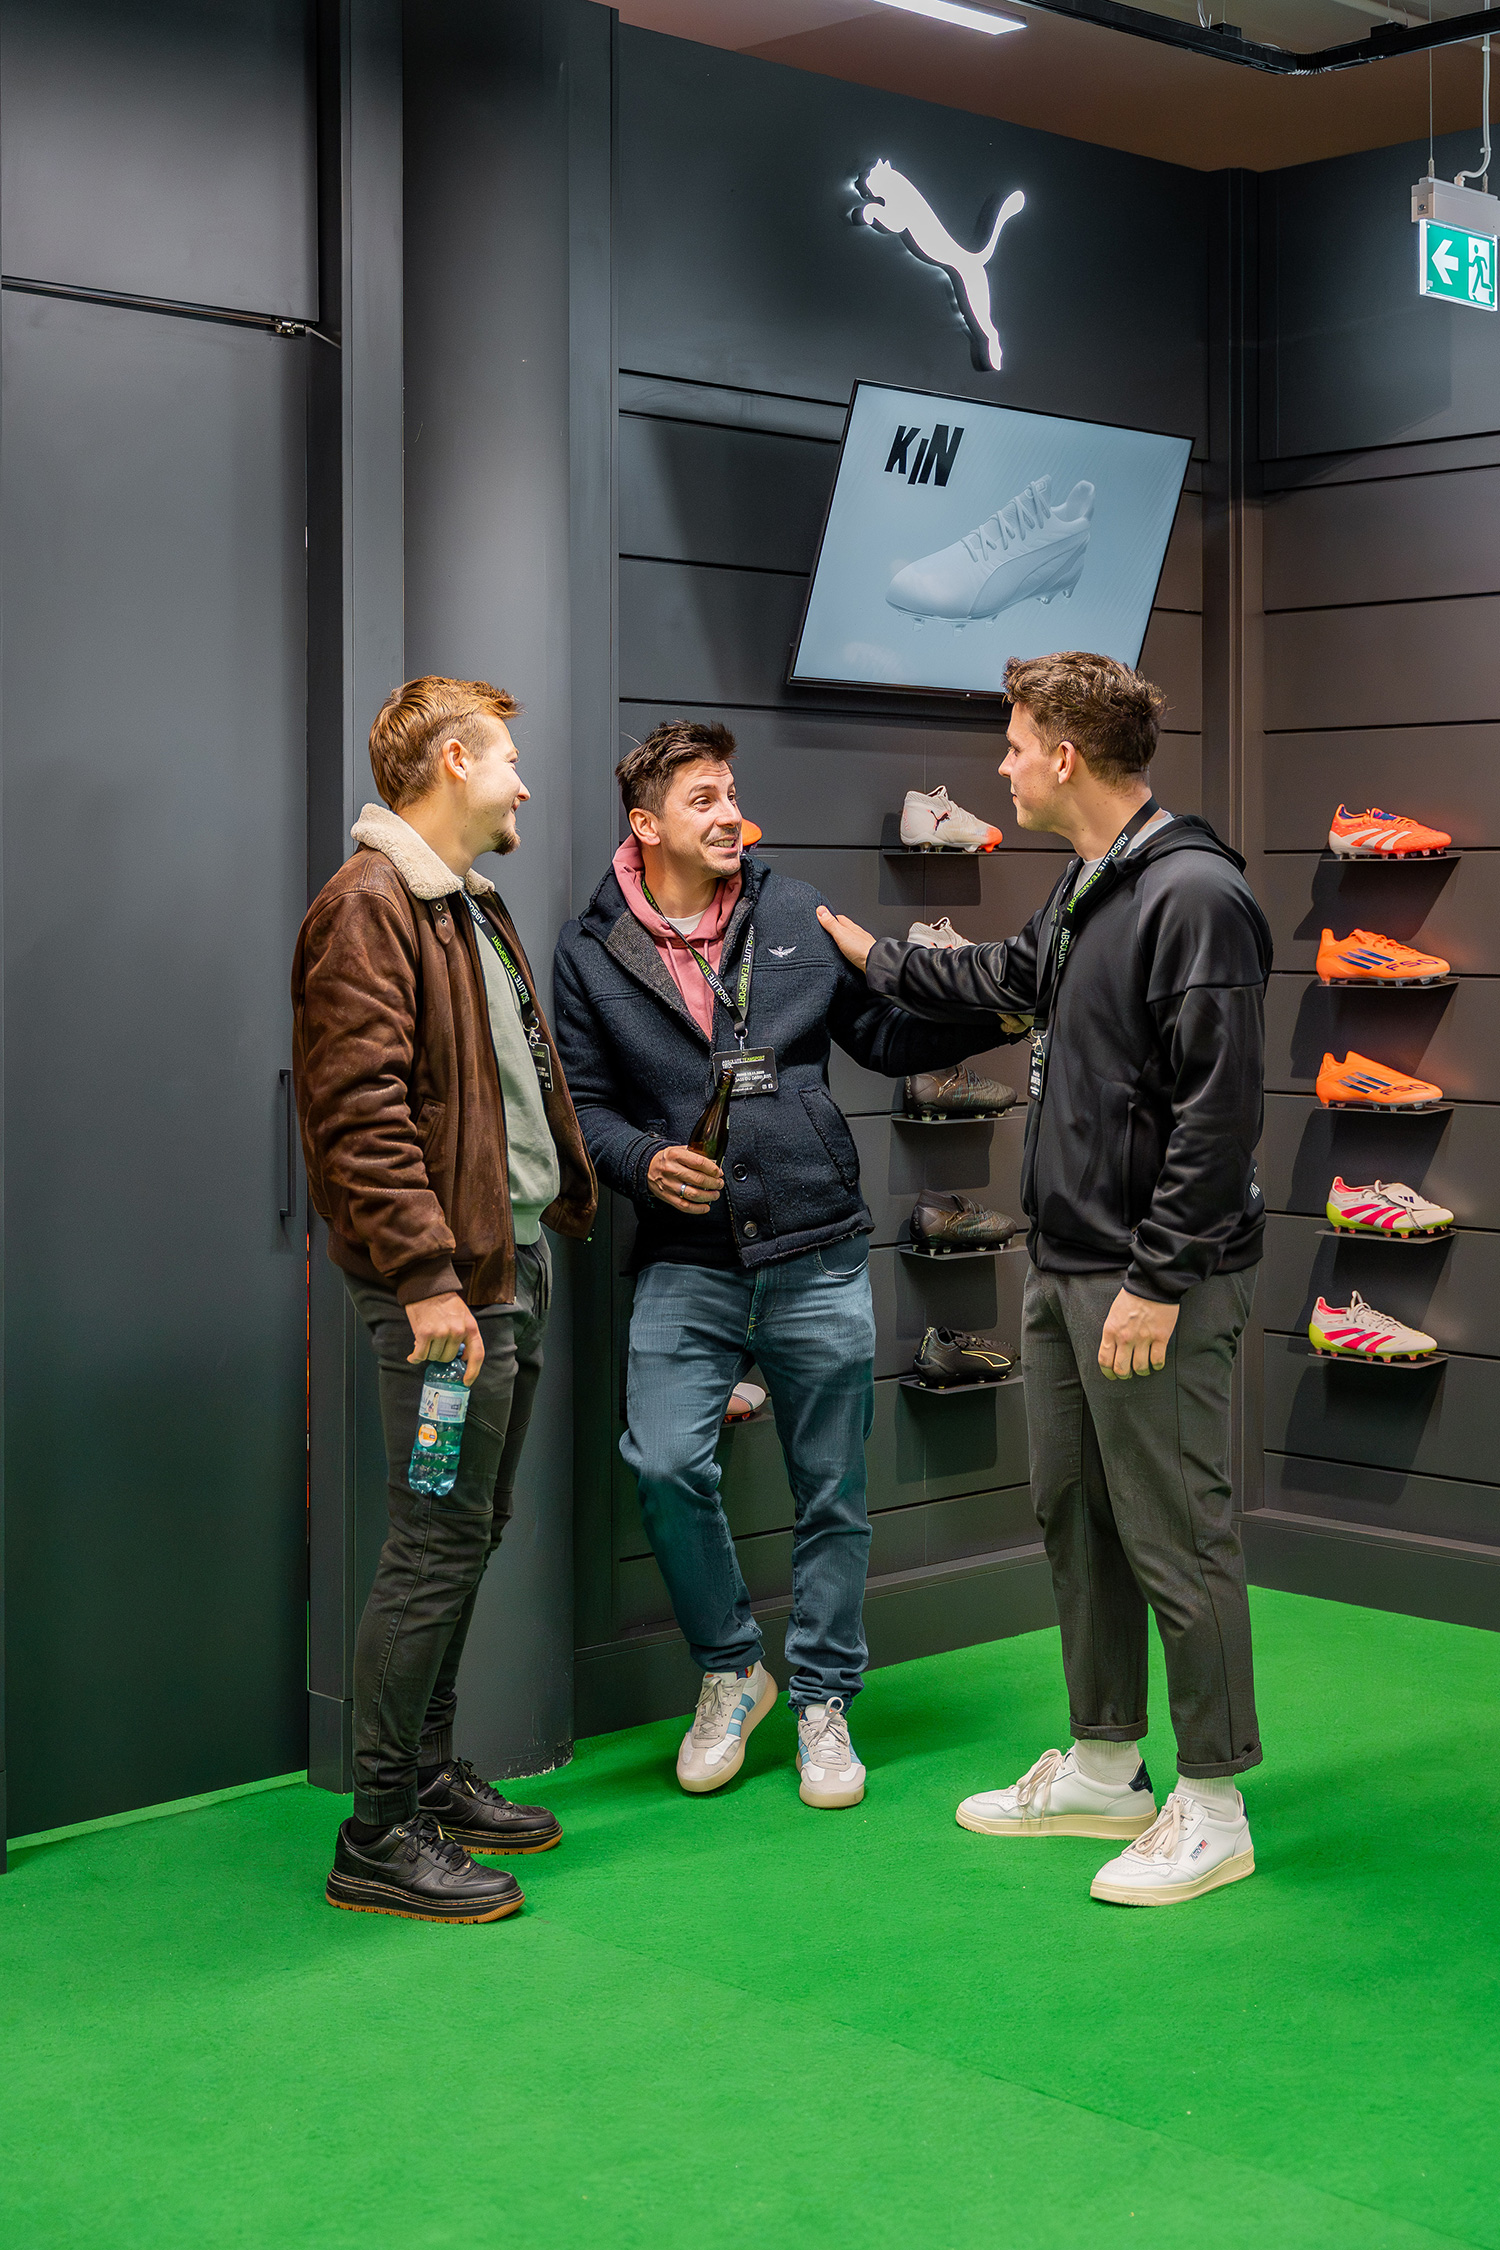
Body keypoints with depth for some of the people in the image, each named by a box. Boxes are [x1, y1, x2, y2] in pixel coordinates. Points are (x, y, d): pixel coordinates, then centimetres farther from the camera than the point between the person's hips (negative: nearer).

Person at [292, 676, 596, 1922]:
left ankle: (431, 1776, 27)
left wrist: (566, 1199, 18)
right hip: (449, 1279, -10)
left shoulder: (475, 908, 21)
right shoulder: (370, 906, -12)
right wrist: (425, 1272, -24)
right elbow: (359, 1107, -20)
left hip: (514, 1262, 10)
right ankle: (381, 1836, 1)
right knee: (439, 1542, -7)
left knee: (471, 1533, 15)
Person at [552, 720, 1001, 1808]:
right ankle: (731, 1670, 10)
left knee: (833, 1491, 6)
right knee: (665, 1464, -16)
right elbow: (583, 1100, 5)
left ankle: (822, 1701, 24)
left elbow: (885, 1033, 12)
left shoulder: (798, 913, 7)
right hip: (687, 1261, -1)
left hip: (820, 1258, 1)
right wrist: (644, 1161, -13)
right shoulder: (593, 951, 4)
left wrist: (995, 1013, -3)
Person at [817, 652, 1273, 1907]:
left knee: (1176, 1538, -2)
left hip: (1156, 1284, -10)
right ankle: (1103, 1769, 30)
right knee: (1074, 1519, 16)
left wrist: (1158, 1282, -22)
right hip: (1064, 1271, 10)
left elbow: (1218, 1109, -22)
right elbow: (1002, 980, 34)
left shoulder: (1194, 895, -18)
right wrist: (864, 953, 43)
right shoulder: (1086, 890, 13)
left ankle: (1214, 1811, 10)